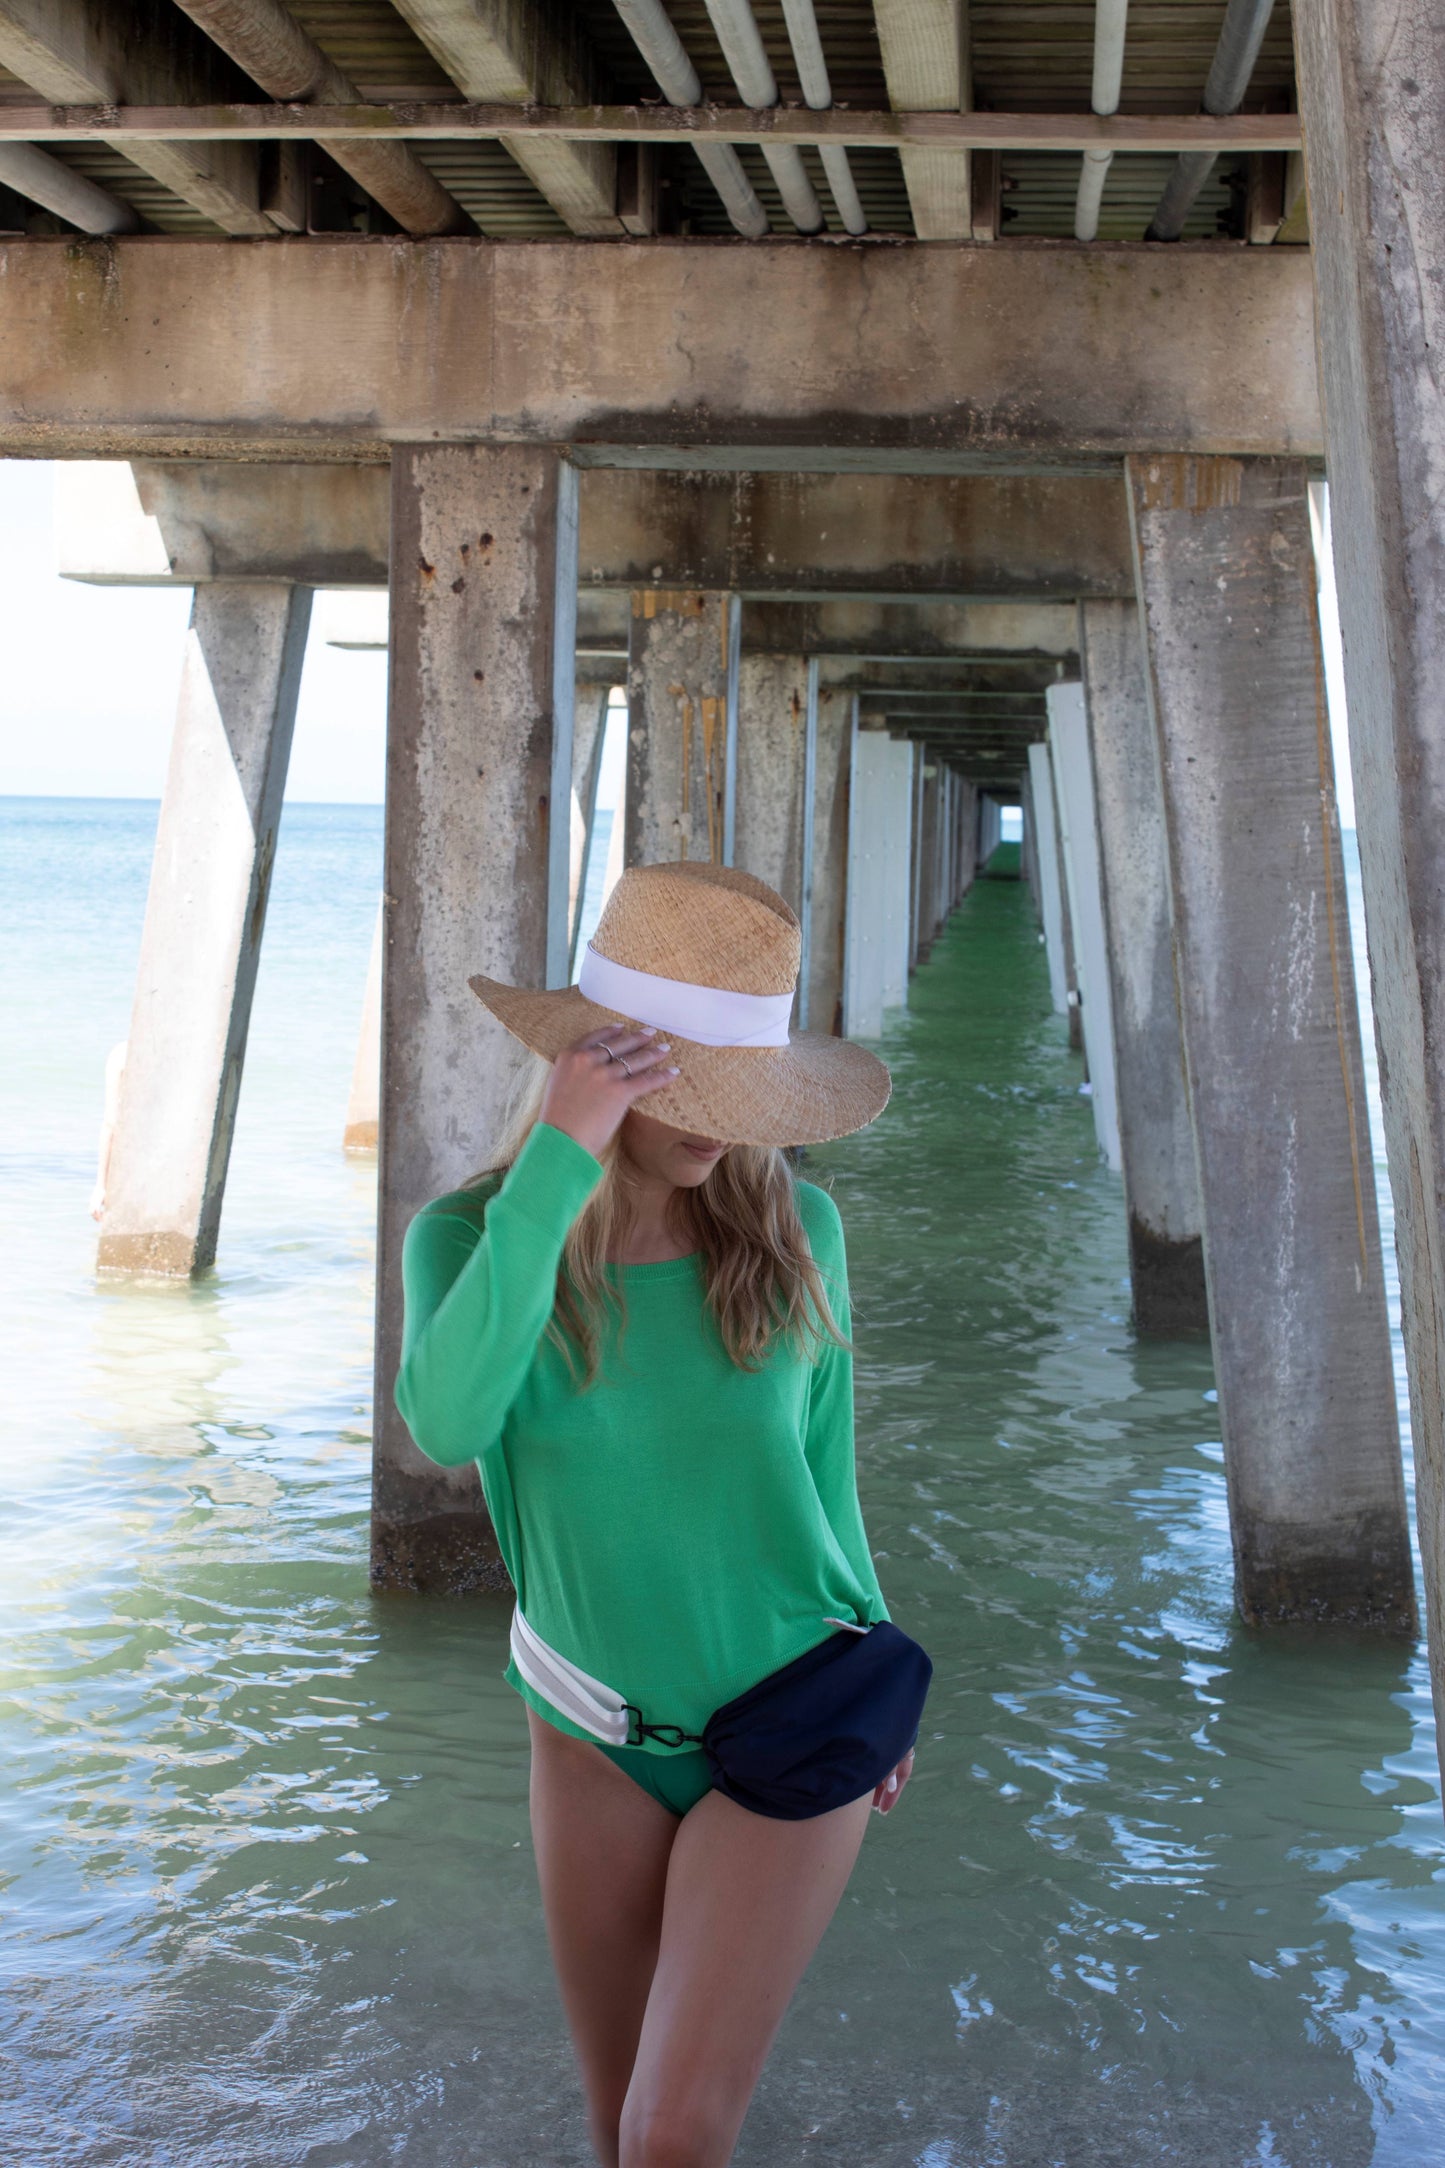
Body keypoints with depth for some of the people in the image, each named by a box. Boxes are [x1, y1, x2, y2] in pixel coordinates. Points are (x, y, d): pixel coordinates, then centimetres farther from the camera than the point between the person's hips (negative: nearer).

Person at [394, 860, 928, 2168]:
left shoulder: (795, 1227, -13)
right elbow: (448, 1424, -36)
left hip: (790, 1729, -1)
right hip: (594, 1736, 2)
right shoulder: (469, 1233, -15)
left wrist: (876, 1680, 11)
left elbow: (821, 1463, 1)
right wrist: (555, 1170, -38)